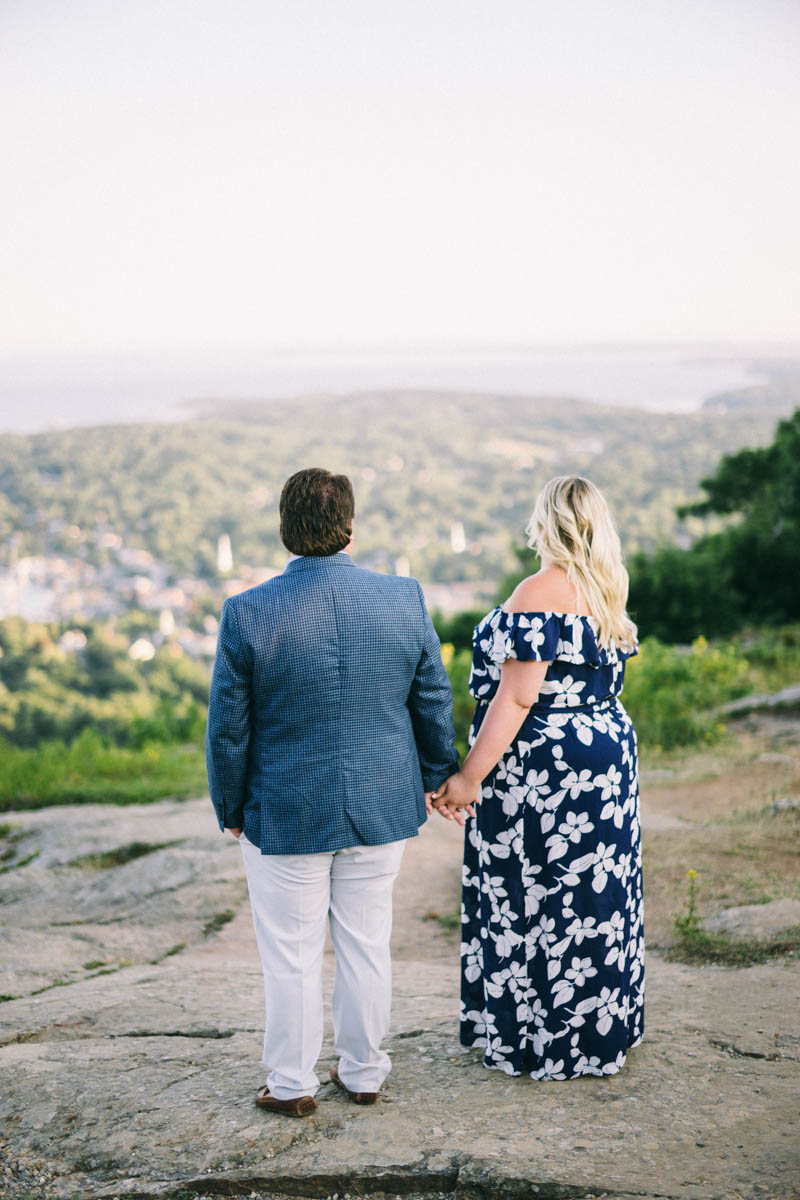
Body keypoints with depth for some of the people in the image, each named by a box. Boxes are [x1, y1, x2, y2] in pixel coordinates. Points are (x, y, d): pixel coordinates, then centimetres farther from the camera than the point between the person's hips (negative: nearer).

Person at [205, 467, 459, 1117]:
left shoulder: (248, 612, -15)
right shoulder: (404, 598, -9)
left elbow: (228, 728, -8)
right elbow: (434, 703, 2)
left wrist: (231, 808, 7)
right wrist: (433, 778, 18)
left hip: (285, 813, -2)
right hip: (382, 810, 3)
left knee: (292, 955, 11)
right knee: (367, 945, 16)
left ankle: (292, 1084, 23)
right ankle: (364, 1072, 29)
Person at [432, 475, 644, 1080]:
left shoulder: (539, 594, -18)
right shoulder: (608, 593, 8)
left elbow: (518, 697, -22)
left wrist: (469, 777, -19)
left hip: (543, 774, -9)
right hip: (609, 756, 9)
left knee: (537, 902, 2)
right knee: (594, 894, 16)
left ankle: (544, 1041, 12)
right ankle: (603, 1026, 28)